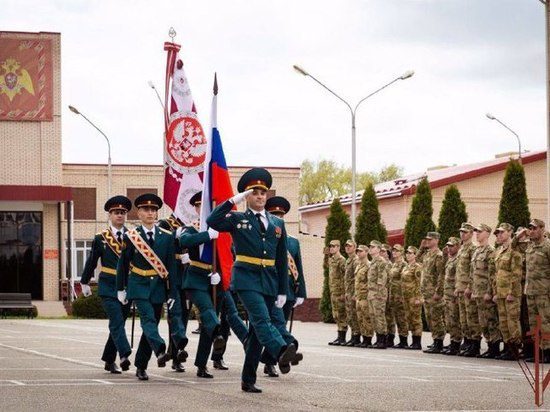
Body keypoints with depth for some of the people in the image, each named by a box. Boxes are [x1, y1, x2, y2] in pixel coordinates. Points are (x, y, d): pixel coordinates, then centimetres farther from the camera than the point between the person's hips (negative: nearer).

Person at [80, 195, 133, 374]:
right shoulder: (101, 238, 2)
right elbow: (91, 261, 10)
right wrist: (84, 282, 16)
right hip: (108, 287, -3)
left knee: (118, 323, 9)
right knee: (117, 321, -17)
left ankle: (109, 360, 19)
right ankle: (124, 356, -29)